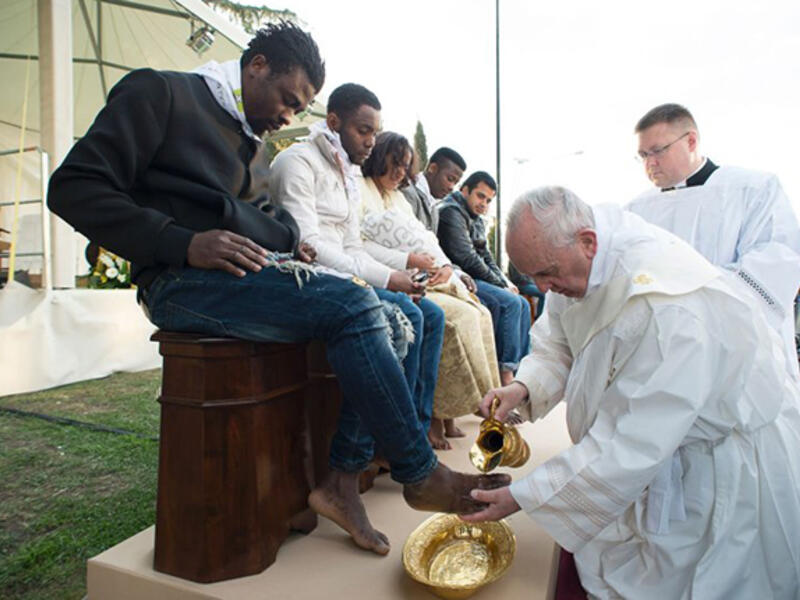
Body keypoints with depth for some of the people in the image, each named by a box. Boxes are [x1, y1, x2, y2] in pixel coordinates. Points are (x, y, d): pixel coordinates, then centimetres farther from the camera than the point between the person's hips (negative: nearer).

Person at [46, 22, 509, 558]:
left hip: (253, 273, 8)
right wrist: (184, 244, -19)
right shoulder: (160, 93, 2)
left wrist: (284, 246, 6)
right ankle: (420, 474, -10)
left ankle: (341, 476, -10)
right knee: (353, 307, -26)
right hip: (185, 281, -8)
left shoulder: (244, 136, 26)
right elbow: (74, 188, -7)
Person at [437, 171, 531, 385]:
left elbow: (487, 258, 24)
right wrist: (501, 285, -11)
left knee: (523, 304, 2)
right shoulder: (451, 211, -10)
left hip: (476, 279, 10)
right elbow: (467, 259, -19)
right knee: (510, 303, -21)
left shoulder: (477, 221, 22)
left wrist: (506, 282, 5)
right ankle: (506, 370, -14)